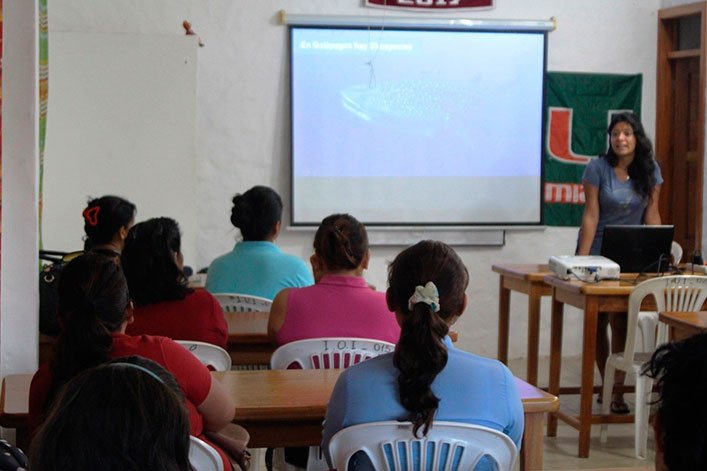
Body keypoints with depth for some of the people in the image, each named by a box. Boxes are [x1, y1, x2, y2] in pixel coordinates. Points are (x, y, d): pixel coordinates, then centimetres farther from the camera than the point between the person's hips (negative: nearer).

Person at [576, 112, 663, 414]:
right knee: (598, 322, 3)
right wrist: (581, 259, -16)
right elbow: (591, 215, -11)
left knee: (621, 322, -8)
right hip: (599, 252, -1)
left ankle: (617, 390, -2)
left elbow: (652, 214, 2)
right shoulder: (597, 169, -8)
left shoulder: (650, 171, 1)